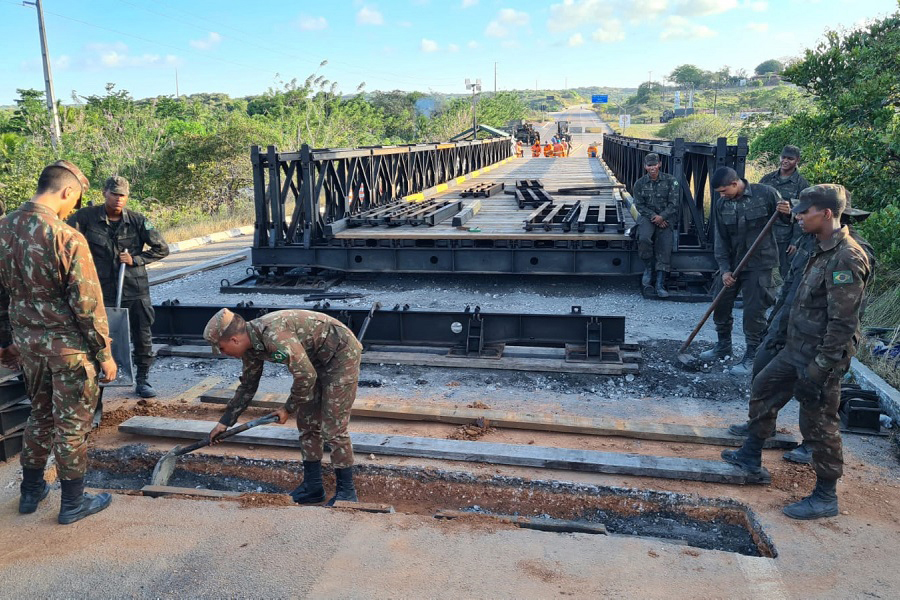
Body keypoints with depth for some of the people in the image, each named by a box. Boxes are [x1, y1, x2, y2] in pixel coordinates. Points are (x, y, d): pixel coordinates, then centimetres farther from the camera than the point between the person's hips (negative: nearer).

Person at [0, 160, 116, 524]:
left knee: (40, 415, 23)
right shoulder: (67, 238, -21)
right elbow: (88, 303, -18)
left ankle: (31, 492, 35)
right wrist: (104, 353, -10)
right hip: (67, 345, -7)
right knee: (72, 424, 7)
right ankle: (73, 503, 20)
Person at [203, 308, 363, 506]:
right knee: (306, 424, 11)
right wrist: (224, 422, 16)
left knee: (333, 428, -7)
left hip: (342, 355, -9)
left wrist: (288, 409, -10)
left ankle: (346, 492, 6)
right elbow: (247, 386, 14)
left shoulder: (273, 336, -31)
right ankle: (312, 487, 21)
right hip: (318, 360, 10)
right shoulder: (251, 344, -1)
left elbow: (306, 376, -26)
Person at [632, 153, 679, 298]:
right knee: (644, 238, -31)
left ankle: (660, 284, -10)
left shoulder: (670, 181, 1)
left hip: (665, 217, 0)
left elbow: (674, 203, -2)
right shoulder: (640, 184, 5)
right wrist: (653, 216, -14)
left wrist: (661, 217, -16)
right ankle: (648, 268, -8)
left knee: (665, 247, -13)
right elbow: (639, 205, 1)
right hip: (647, 216, 0)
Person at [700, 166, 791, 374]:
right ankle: (723, 346, 33)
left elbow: (786, 219, -1)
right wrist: (724, 269, -7)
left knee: (754, 311, -4)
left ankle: (752, 356, 11)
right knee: (720, 306, 12)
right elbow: (721, 239, 1)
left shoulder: (765, 193, -11)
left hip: (759, 264, -5)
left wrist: (788, 213, -25)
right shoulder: (721, 205, 0)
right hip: (732, 263, 5)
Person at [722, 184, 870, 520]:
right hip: (797, 349, 10)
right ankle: (751, 457, 35)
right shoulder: (823, 250, 7)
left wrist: (819, 369, -22)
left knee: (819, 424, 2)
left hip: (820, 357, -10)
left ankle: (826, 497, 18)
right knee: (763, 391, 19)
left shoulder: (846, 259, -23)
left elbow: (841, 324, -24)